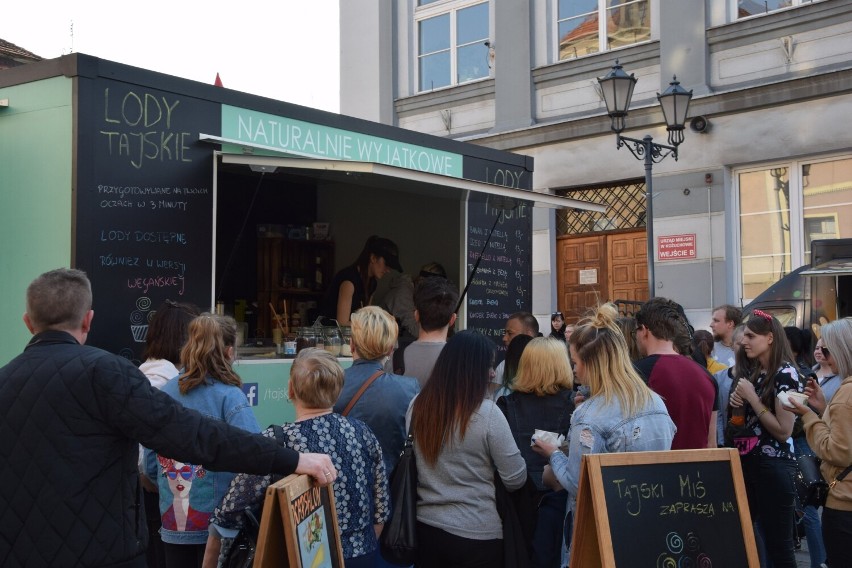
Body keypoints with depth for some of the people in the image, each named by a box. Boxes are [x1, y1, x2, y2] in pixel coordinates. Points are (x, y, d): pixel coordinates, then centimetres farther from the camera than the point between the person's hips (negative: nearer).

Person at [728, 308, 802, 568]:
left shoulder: (785, 373, -11)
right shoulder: (750, 371, 11)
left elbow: (784, 431, -17)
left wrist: (751, 397, -16)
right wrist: (736, 403, 1)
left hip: (772, 467, -7)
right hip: (746, 462, 7)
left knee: (777, 544, 0)